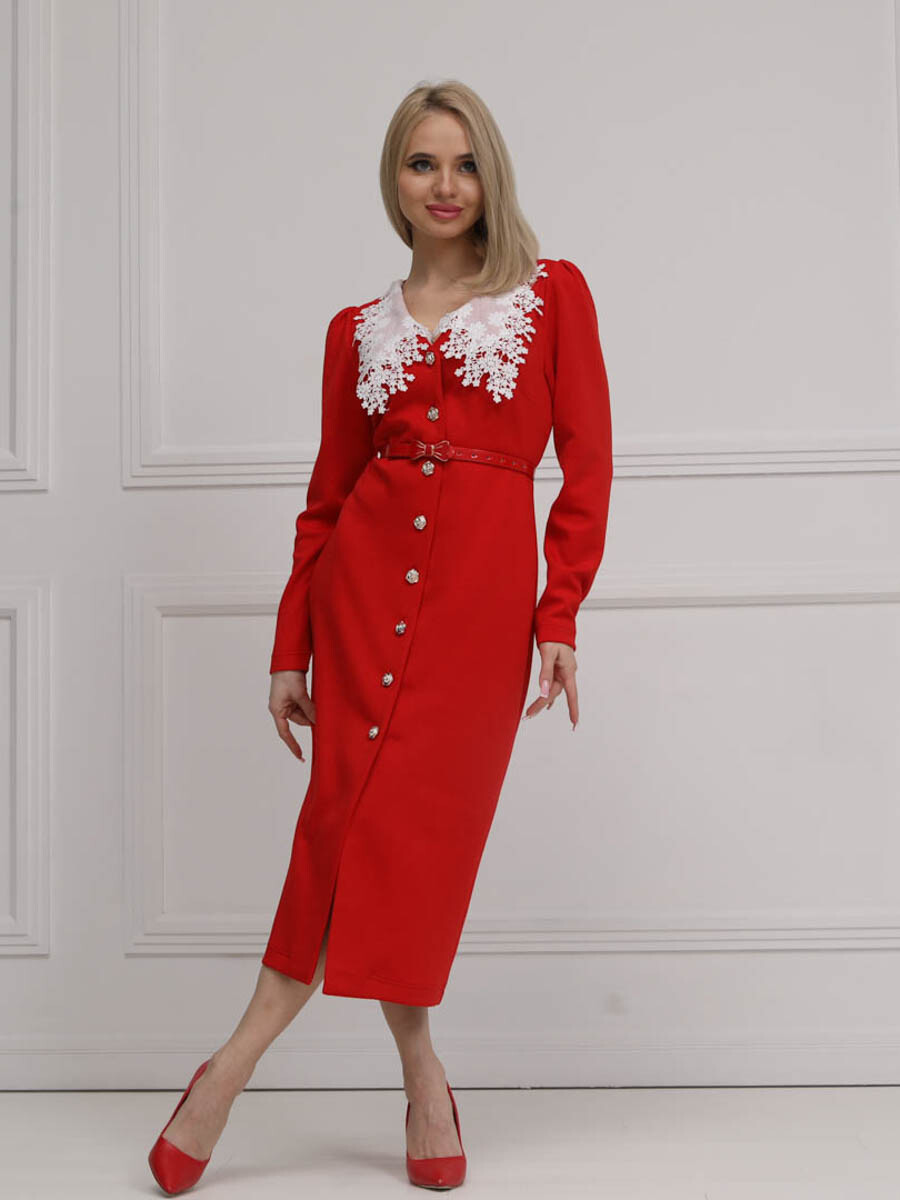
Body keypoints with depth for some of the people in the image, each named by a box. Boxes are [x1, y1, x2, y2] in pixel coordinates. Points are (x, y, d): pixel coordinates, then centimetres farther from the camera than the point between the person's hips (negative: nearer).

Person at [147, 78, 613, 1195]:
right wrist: (289, 647, 10)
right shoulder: (359, 329, 14)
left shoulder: (553, 294, 8)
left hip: (483, 587, -2)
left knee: (415, 819, -5)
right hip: (365, 569, 2)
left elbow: (587, 463, 3)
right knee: (355, 809, -5)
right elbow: (329, 491, 14)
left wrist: (561, 617, -5)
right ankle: (423, 1079, 10)